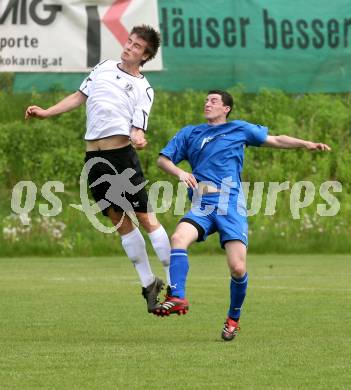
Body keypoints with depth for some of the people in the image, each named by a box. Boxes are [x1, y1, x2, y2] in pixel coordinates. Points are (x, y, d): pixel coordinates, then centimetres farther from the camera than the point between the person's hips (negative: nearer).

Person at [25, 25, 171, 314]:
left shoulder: (143, 89, 0)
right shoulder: (103, 67, 13)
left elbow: (138, 127, -9)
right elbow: (80, 97, 24)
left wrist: (138, 138, -32)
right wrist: (45, 113, 20)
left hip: (122, 153, -5)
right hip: (94, 157, 5)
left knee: (145, 217, -9)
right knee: (120, 220, 8)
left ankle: (175, 286, -5)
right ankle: (149, 283, 17)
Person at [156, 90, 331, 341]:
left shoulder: (239, 129, 17)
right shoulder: (190, 134, 22)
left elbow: (275, 140, 22)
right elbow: (163, 159, 19)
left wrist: (306, 144, 12)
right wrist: (179, 172, -2)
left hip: (231, 205, -2)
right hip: (201, 206, 2)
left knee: (238, 268, -12)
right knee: (178, 238, -30)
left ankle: (233, 318, 10)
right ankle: (177, 298, -33)